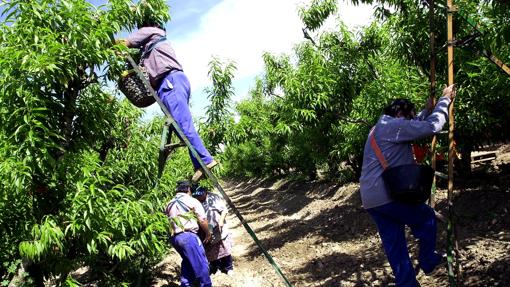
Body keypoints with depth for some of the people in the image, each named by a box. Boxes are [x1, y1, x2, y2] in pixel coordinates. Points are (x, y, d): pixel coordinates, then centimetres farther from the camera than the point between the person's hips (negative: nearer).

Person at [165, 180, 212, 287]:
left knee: (188, 262, 24)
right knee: (201, 264, 1)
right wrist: (208, 234, 10)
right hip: (188, 235, -7)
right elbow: (203, 220, -3)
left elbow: (169, 220, 13)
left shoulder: (170, 204, 19)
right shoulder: (192, 201, 0)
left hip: (174, 238, 7)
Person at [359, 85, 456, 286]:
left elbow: (414, 128, 37)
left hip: (370, 199, 9)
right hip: (387, 196, -9)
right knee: (427, 217, 14)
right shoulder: (393, 125, -10)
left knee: (394, 245, 12)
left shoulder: (380, 128, 22)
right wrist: (445, 100, -4)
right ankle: (427, 262, 27)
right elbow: (432, 127, -17)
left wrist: (427, 111, 33)